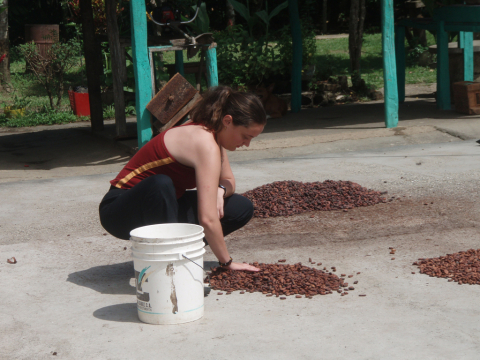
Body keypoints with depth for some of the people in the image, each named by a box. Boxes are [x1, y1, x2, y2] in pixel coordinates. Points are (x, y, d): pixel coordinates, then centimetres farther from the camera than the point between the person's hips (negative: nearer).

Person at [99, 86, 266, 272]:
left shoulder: (210, 132, 0)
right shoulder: (206, 144, -28)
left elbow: (229, 182, 13)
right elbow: (208, 219, -33)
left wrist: (220, 191, -10)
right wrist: (227, 262, -23)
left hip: (162, 208, 9)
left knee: (243, 208, -2)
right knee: (160, 185, -43)